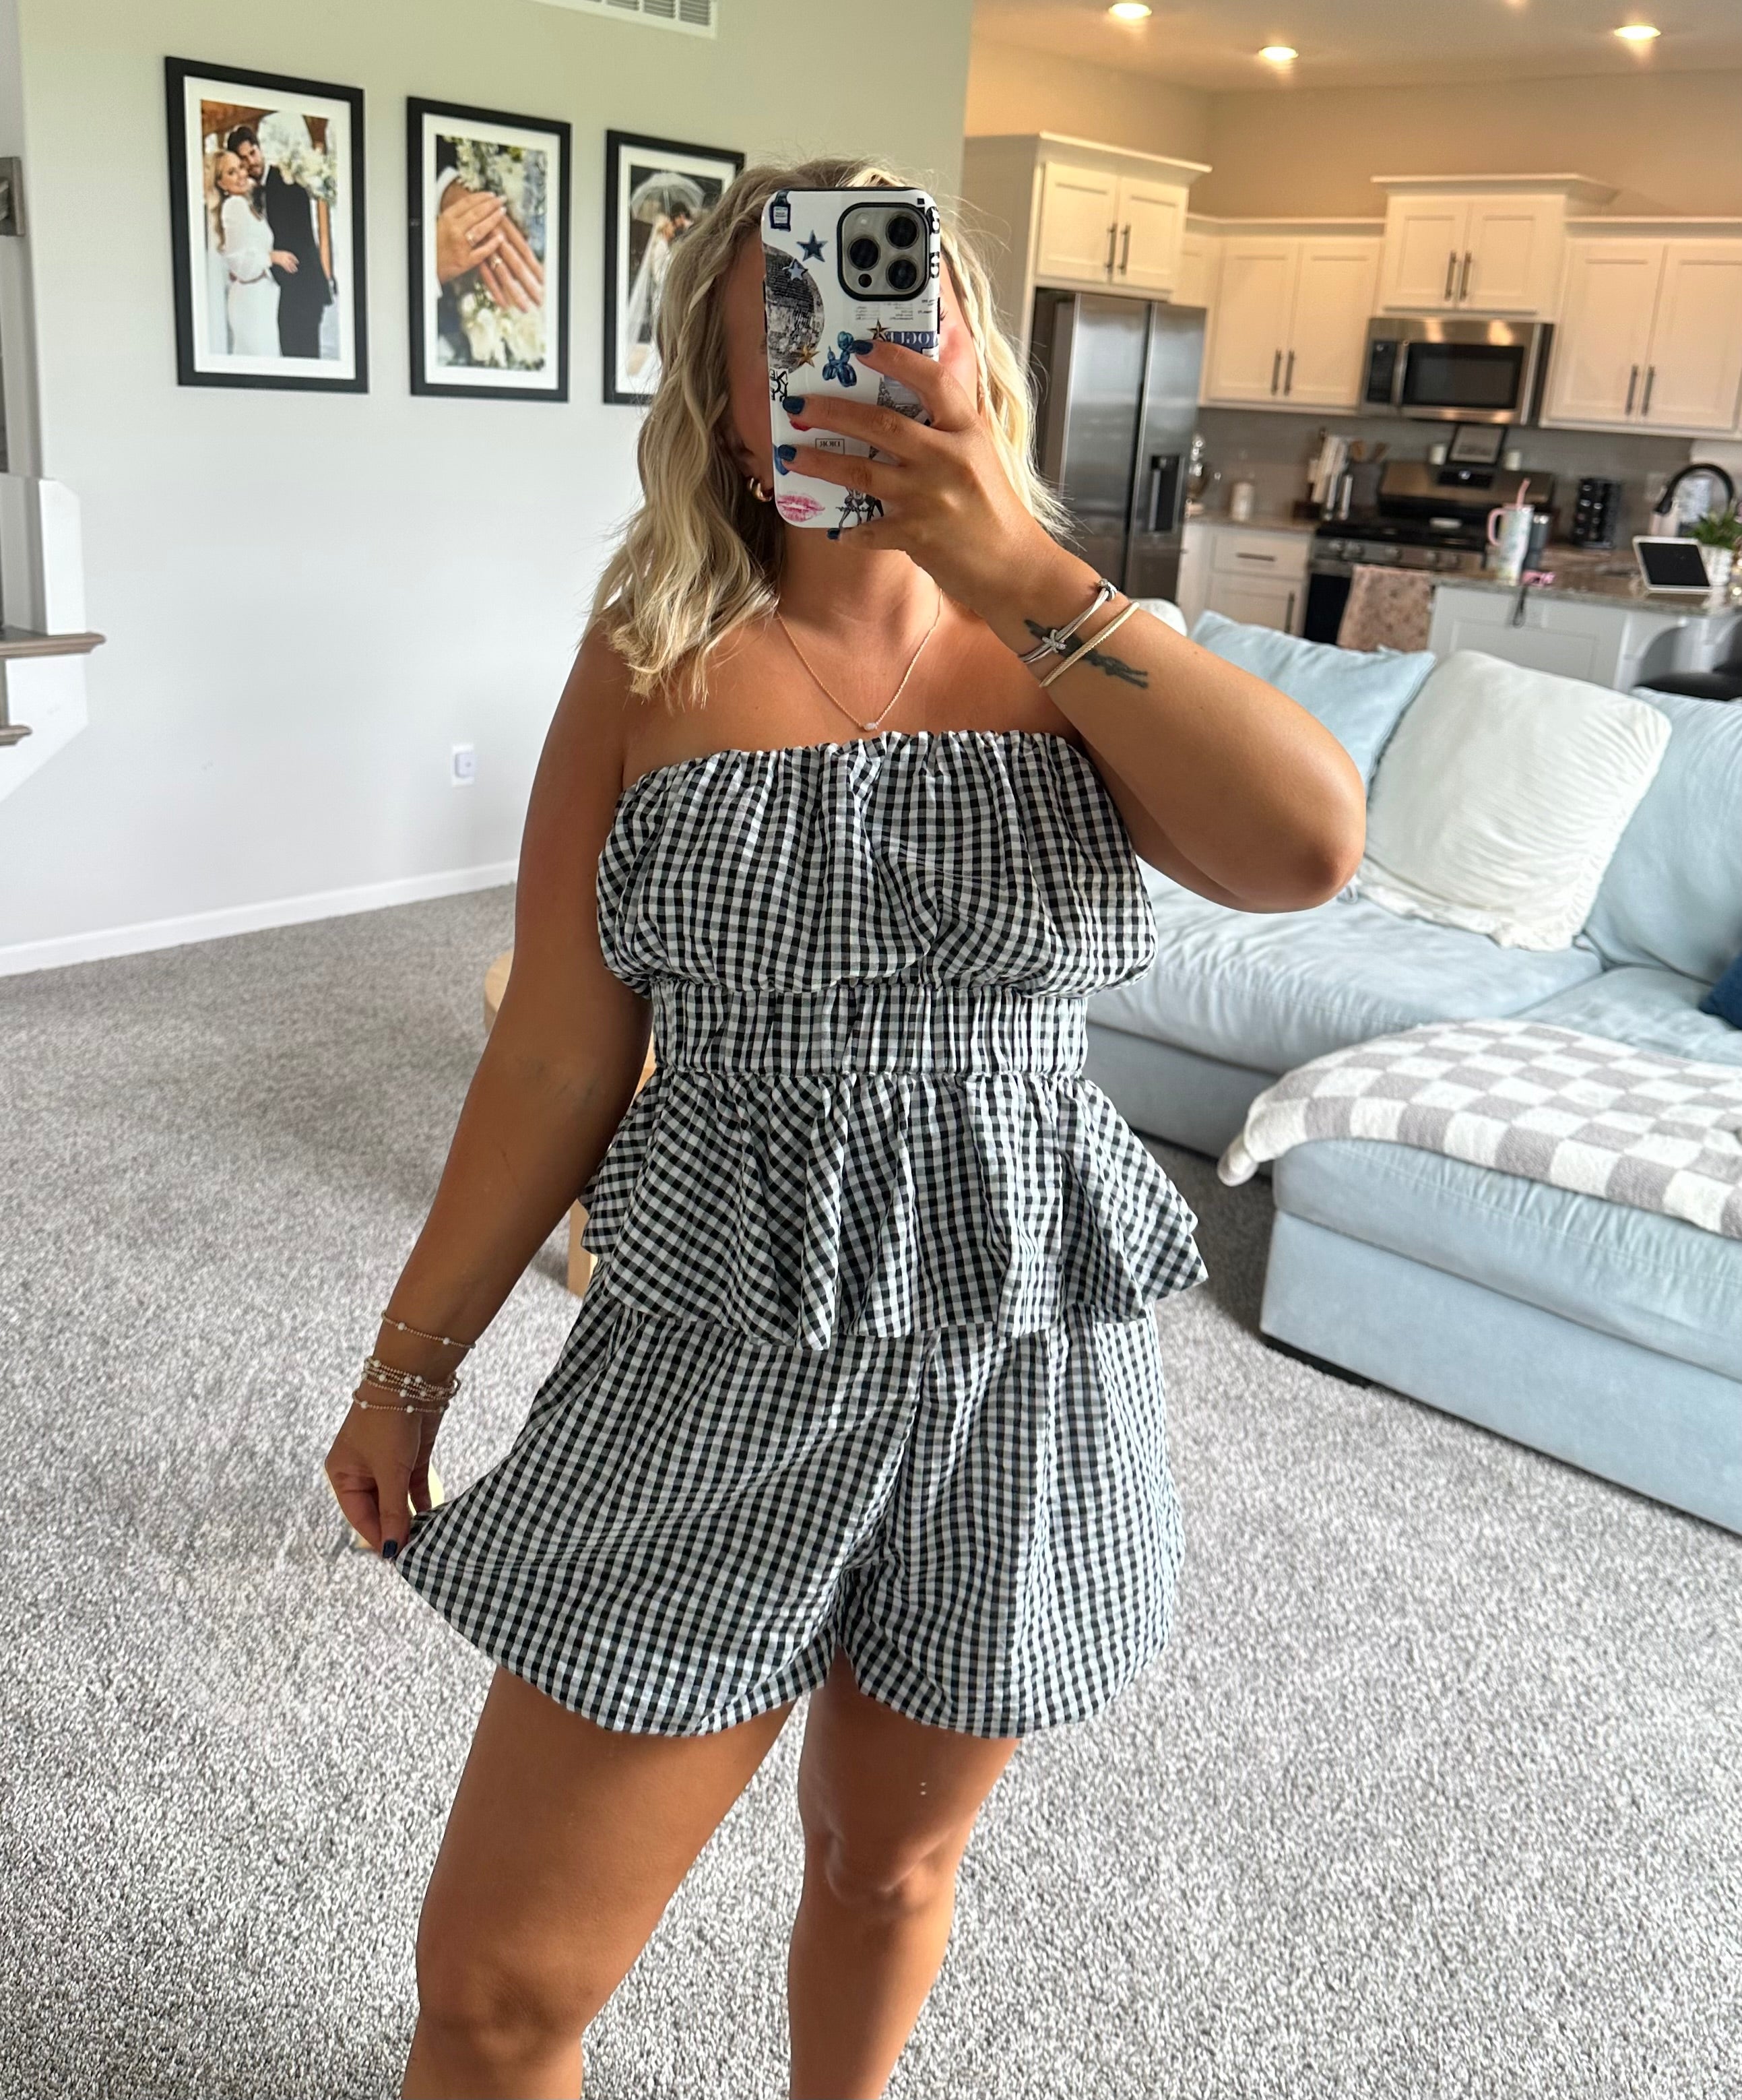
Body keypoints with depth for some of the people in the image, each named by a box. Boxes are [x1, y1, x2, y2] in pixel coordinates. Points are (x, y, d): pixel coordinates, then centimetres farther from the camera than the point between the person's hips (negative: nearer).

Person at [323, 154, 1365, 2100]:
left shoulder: (1070, 648, -1)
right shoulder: (655, 663, -4)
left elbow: (1310, 844, -20)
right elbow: (557, 1060, -1)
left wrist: (1024, 577, -24)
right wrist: (409, 1360, 3)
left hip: (1022, 1358, 1)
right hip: (716, 1354, -1)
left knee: (890, 1867, 23)